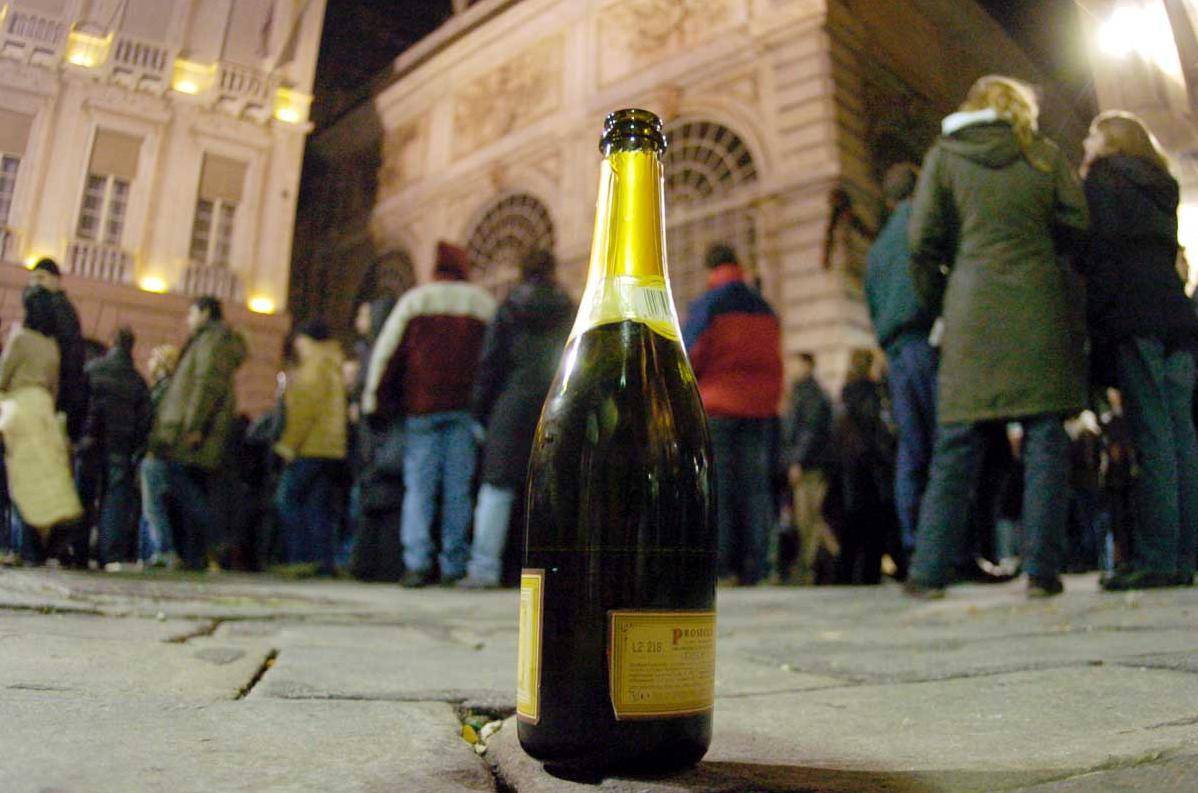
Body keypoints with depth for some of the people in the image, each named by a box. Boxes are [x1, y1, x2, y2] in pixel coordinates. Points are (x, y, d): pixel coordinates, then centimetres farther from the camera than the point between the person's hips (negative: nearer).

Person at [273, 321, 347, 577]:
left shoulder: (315, 367, -7)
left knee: (288, 499, -4)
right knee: (319, 505, 8)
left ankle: (301, 558, -7)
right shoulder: (333, 367, 21)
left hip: (311, 448, -9)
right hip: (332, 449, 9)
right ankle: (324, 561, 6)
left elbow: (306, 409, -16)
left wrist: (289, 443, -13)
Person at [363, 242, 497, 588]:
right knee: (458, 487, 2)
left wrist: (375, 401, 8)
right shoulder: (484, 303, 13)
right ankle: (454, 565, 3)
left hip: (422, 405, -1)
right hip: (465, 407, 1)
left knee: (419, 485, 2)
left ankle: (417, 562, -7)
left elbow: (386, 352, 5)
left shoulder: (414, 300, 10)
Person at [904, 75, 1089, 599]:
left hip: (974, 308, 0)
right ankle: (1042, 571, 3)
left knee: (956, 445, 1)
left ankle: (929, 572, 3)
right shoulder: (1043, 153, 10)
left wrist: (936, 304, 12)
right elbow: (1077, 226, 6)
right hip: (1042, 308, 1)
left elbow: (924, 240, 2)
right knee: (1044, 439, 3)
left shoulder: (944, 155, 8)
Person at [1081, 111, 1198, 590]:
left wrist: (1096, 319, -10)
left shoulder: (1104, 177, 4)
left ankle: (1156, 558, -13)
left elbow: (1098, 248, -8)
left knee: (1151, 438, -12)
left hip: (1134, 318, -7)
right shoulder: (1159, 188, 27)